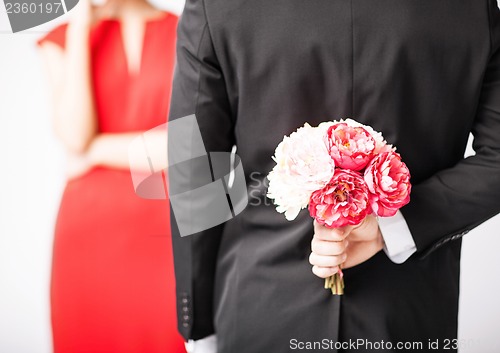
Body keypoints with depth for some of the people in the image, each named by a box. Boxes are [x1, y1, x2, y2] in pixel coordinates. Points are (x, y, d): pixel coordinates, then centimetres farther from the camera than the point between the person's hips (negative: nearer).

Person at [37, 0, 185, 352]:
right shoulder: (63, 39, 6)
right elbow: (75, 137, -9)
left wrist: (96, 150, -4)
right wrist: (79, 30, -8)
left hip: (170, 224, -1)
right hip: (90, 226, 1)